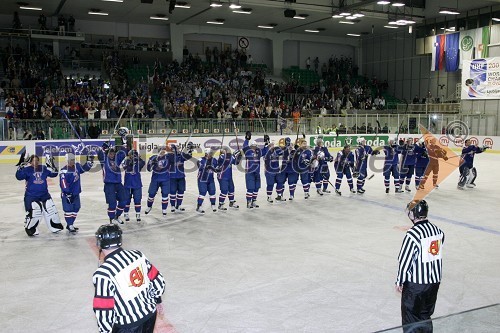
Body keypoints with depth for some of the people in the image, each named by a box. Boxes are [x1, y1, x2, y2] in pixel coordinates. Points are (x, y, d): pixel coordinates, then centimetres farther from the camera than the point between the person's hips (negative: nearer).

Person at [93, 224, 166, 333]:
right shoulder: (138, 255, -7)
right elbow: (158, 280, 4)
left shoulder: (103, 274, -23)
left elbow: (104, 310, -18)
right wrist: (157, 300, 21)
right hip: (151, 313, 6)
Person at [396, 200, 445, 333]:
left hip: (415, 283, -7)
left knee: (410, 317, 8)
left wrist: (399, 282, -5)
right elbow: (437, 254, 8)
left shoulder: (412, 234, -22)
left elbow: (404, 260, -17)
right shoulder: (438, 230, -2)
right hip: (435, 281, 7)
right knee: (426, 315, 21)